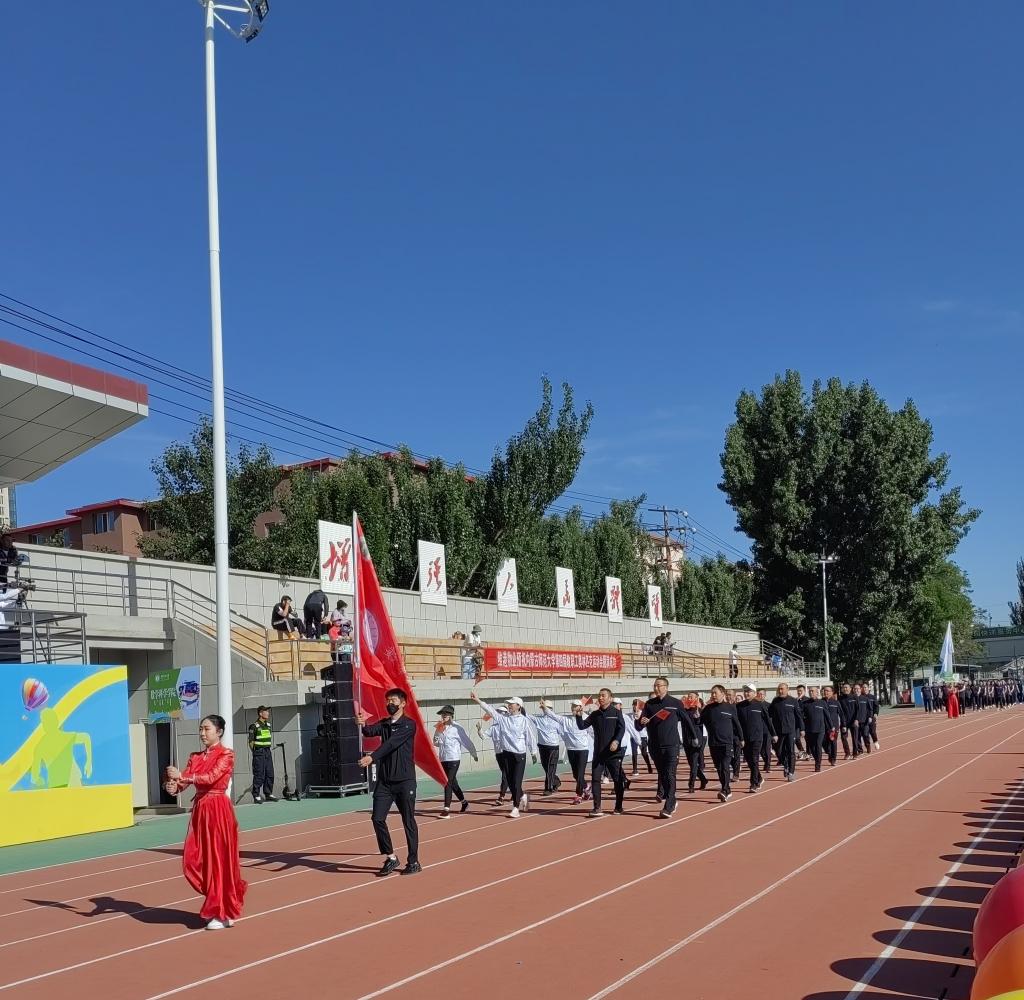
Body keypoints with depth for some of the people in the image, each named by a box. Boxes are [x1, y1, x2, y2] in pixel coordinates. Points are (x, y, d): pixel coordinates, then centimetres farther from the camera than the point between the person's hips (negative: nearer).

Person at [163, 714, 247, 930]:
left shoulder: (226, 755, -6)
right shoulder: (195, 757, 12)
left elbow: (212, 777, -22)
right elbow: (182, 781, 3)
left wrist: (182, 776, -31)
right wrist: (172, 786, -21)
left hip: (218, 810, -6)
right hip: (199, 809, 6)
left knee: (218, 860, -2)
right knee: (192, 861, 4)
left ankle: (223, 914, 10)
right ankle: (216, 905, 24)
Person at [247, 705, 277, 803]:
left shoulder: (268, 725, 14)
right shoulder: (254, 726, -9)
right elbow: (251, 741, -8)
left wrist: (270, 749, 16)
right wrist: (255, 752, -10)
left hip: (268, 751, 7)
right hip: (259, 752, -7)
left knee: (270, 774, 8)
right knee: (259, 775, -5)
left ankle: (269, 794, 17)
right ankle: (256, 795, 1)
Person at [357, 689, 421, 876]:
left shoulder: (409, 725, -7)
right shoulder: (383, 724, 11)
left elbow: (391, 744, -20)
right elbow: (370, 732, -10)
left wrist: (371, 757, -32)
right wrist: (363, 724, -33)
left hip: (405, 781, -5)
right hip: (384, 781, 5)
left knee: (409, 821, 2)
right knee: (378, 819, -3)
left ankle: (413, 862, 13)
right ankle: (391, 858, 12)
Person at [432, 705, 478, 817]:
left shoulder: (457, 728, -10)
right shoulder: (439, 728, 6)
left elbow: (467, 741, -4)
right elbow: (436, 743, 8)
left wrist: (474, 754, 2)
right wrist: (439, 732, -9)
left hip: (453, 759, -6)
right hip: (443, 759, 6)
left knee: (448, 783, -11)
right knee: (452, 783, 18)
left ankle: (447, 808, -11)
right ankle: (464, 801, 37)